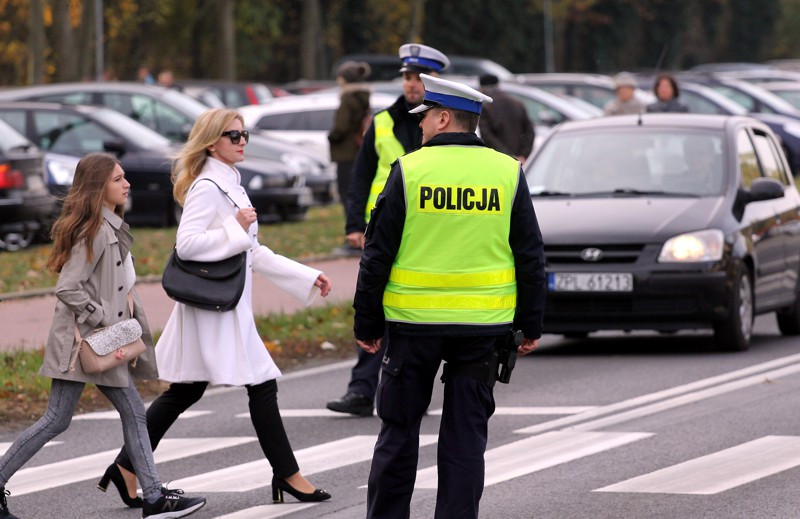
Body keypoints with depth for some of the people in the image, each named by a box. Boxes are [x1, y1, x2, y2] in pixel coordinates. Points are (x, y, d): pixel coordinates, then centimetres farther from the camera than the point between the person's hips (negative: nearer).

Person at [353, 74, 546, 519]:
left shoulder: (409, 170, -6)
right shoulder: (508, 173, 1)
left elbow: (378, 255, -3)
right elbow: (530, 256, 3)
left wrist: (367, 323, 4)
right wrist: (531, 324, 11)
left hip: (413, 322, -1)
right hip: (482, 326, 2)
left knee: (399, 431, 9)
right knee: (466, 434, 6)